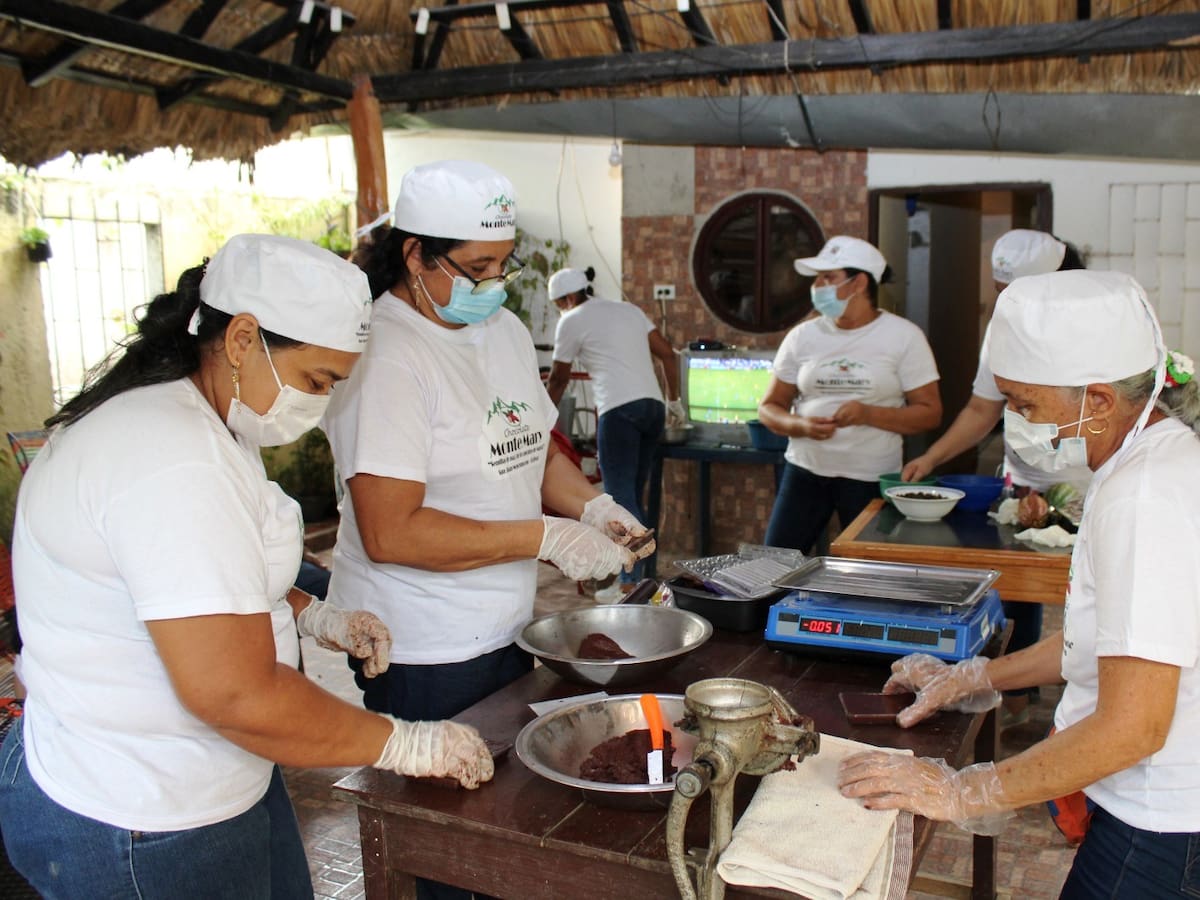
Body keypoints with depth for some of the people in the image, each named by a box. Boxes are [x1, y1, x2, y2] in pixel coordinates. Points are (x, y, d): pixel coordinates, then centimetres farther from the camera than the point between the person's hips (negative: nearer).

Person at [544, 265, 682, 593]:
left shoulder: (571, 322, 4)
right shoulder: (628, 309, 22)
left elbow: (558, 379, 14)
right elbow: (667, 354, 18)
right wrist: (674, 400, 25)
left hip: (620, 410, -7)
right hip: (653, 407, 7)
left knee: (621, 500, -8)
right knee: (633, 496, 13)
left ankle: (631, 583, -14)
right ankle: (630, 571, 19)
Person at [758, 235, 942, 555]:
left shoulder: (903, 336, -4)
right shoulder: (803, 336, 4)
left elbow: (929, 413, -4)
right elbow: (769, 407, 7)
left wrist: (869, 414, -20)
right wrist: (801, 426, -14)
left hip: (872, 478, -2)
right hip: (806, 469, 2)